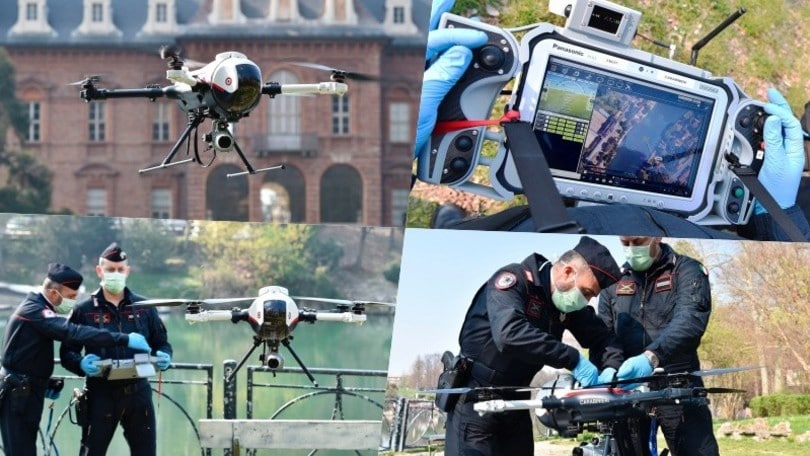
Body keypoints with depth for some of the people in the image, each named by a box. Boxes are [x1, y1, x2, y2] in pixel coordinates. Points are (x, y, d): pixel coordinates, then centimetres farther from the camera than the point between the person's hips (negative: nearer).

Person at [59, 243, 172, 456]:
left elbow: (162, 342, 16)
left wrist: (164, 357, -8)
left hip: (137, 391, 2)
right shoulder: (84, 310, 2)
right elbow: (67, 352, 0)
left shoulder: (144, 308, 10)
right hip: (101, 393, -2)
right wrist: (81, 364, -22)